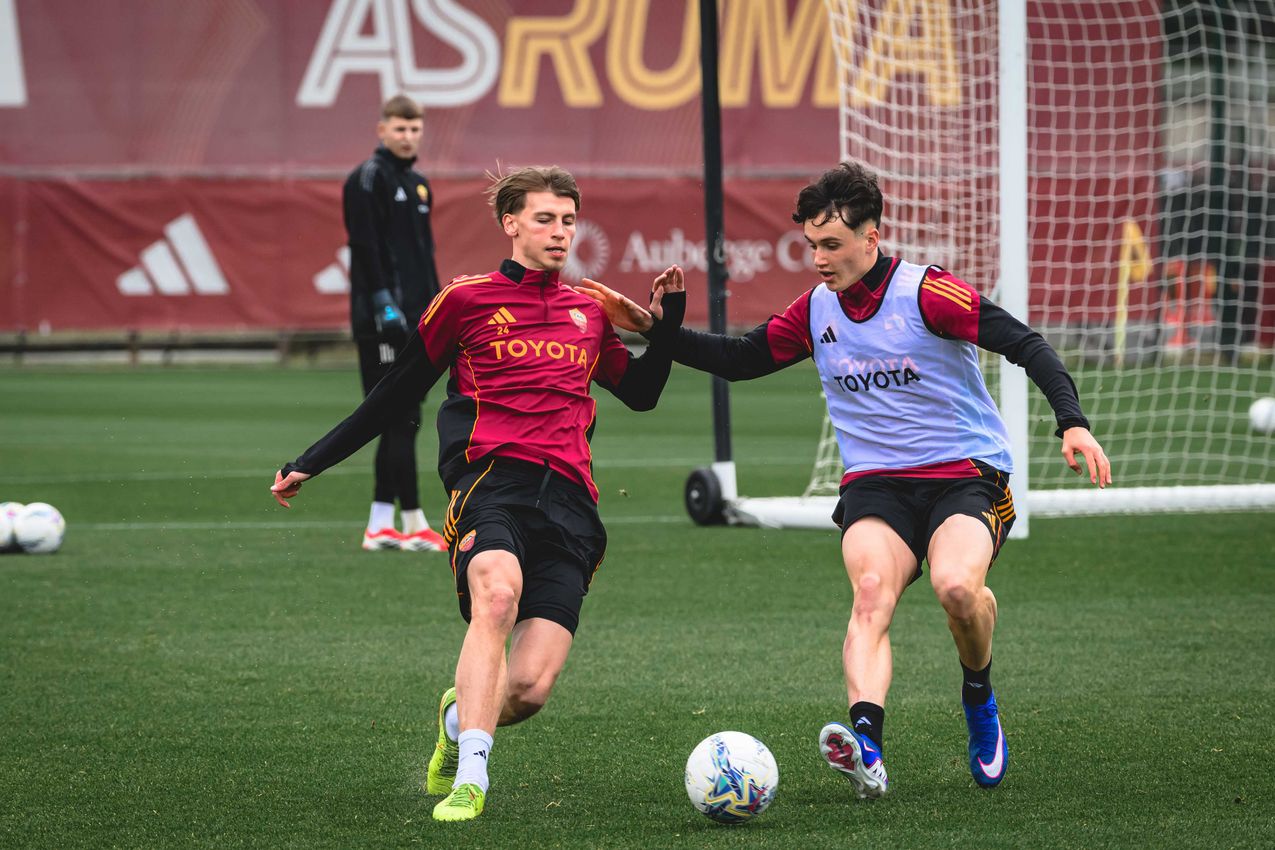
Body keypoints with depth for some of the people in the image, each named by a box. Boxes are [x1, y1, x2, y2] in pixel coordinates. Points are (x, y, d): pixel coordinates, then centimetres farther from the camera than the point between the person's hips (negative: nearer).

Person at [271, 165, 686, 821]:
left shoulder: (590, 312, 24)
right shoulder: (467, 300, 12)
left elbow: (641, 393, 34)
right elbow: (395, 393, 19)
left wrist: (665, 323, 18)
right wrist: (308, 465, 19)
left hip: (568, 500, 3)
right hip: (493, 477, -3)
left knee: (530, 688, -12)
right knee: (498, 596, -37)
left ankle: (459, 719, 24)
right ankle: (469, 778, -37)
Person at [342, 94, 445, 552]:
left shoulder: (418, 184, 19)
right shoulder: (368, 179, -8)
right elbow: (365, 247, -16)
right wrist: (384, 304, -21)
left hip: (412, 317, 9)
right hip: (382, 320, -9)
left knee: (400, 422, 8)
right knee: (401, 419, -9)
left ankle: (379, 524, 10)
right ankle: (413, 523, -9)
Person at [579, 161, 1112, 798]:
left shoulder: (925, 292, -8)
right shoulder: (817, 310, 9)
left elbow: (1026, 345, -11)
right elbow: (738, 359, 22)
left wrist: (1072, 422, -24)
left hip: (966, 471, -3)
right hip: (875, 483, 3)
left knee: (957, 585, -31)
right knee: (871, 589, -27)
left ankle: (979, 698, 3)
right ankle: (866, 747, -48)